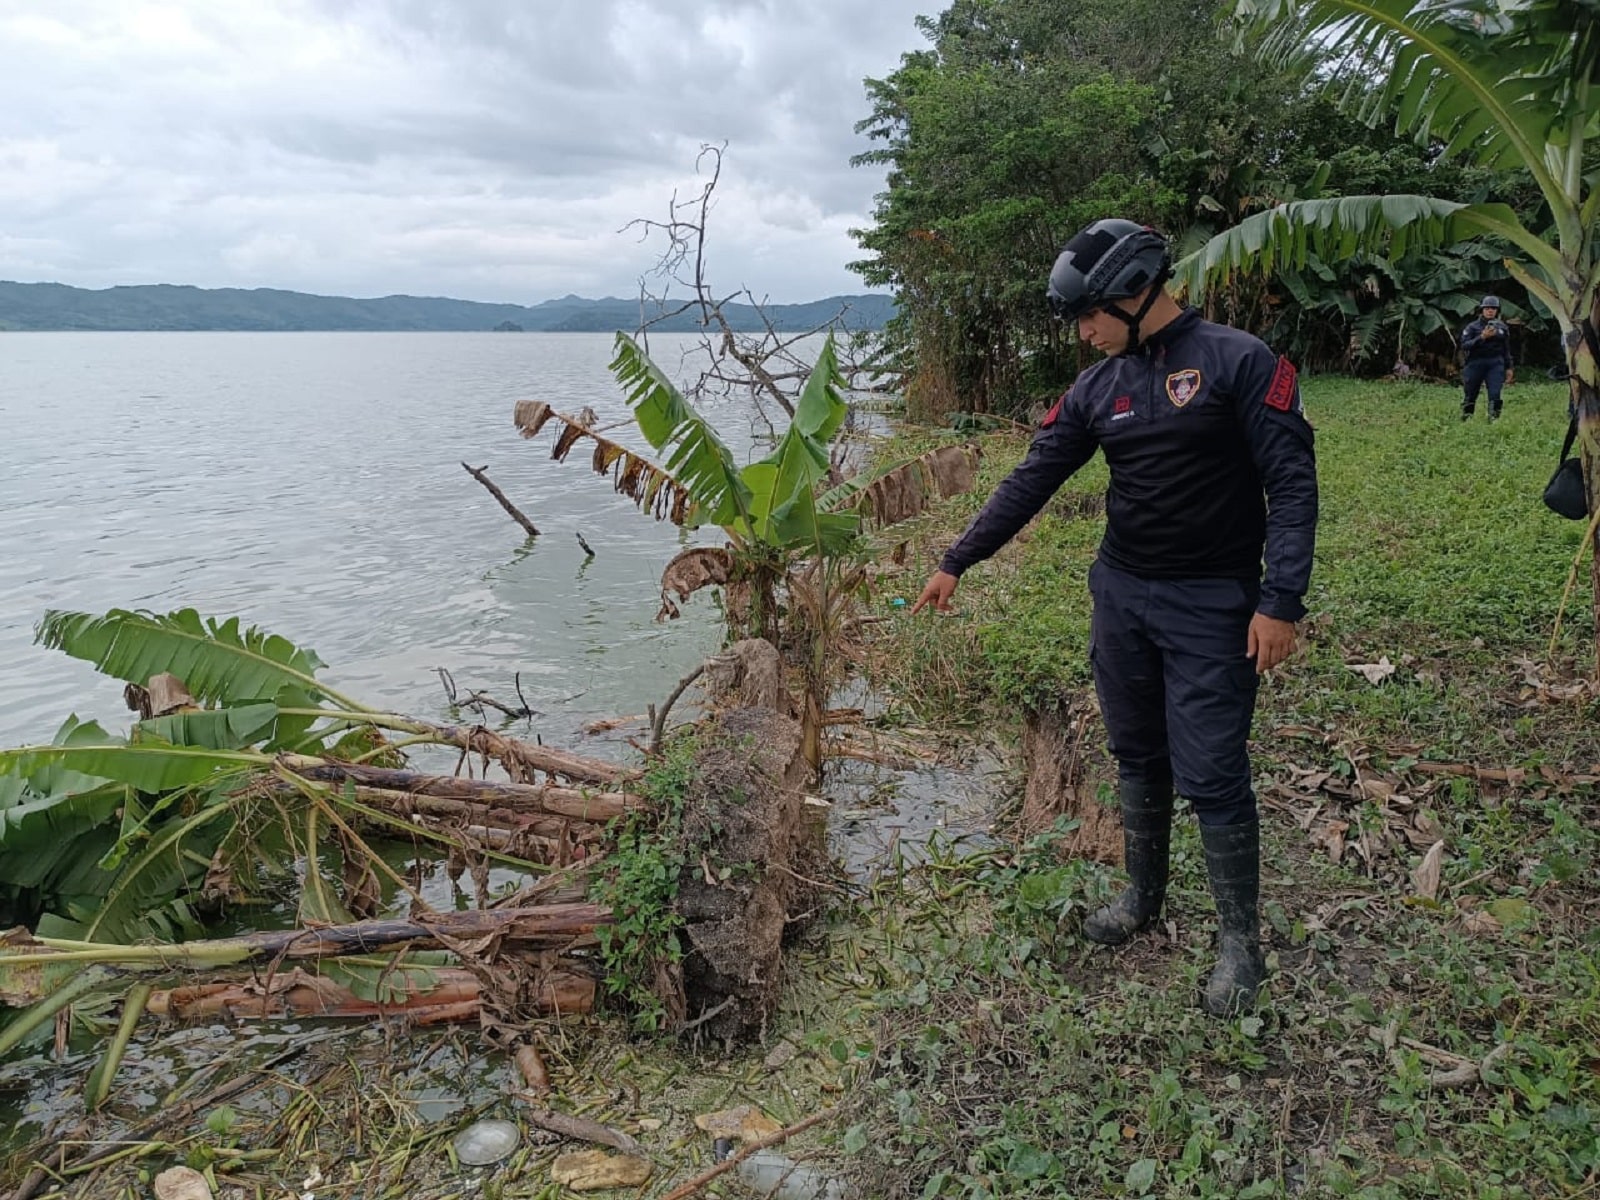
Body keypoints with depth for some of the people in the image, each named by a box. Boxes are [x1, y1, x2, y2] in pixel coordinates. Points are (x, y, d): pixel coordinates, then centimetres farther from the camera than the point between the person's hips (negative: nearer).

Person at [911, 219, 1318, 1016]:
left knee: (1212, 776, -2)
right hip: (1120, 595, 5)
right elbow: (1030, 481, 7)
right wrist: (955, 563, 6)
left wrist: (1281, 601, -19)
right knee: (1137, 757, 15)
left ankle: (1241, 941, 16)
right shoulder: (1097, 388, 6)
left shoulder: (1238, 363, -10)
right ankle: (1142, 897, 34)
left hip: (1211, 605, -5)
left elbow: (1292, 482, -13)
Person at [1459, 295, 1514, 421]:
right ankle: (1466, 419, 19)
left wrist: (1508, 368, 13)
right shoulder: (1473, 327, -1)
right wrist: (1482, 337, -22)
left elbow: (1506, 349, 15)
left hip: (1495, 364, 2)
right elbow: (1464, 346, -11)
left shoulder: (1502, 327, 9)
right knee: (1471, 394, 5)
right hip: (1475, 363, -2)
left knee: (1495, 393, -12)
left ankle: (1494, 419, -10)